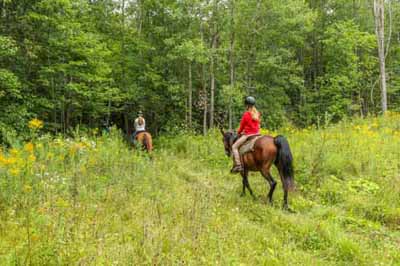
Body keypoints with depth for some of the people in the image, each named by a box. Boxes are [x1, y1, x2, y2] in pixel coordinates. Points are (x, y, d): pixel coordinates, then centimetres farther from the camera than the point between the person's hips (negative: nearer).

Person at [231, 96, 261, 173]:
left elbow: (242, 126, -3)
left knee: (234, 147, -4)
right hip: (256, 134, 8)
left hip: (247, 135, -7)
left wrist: (239, 132, 18)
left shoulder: (246, 114, -12)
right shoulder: (257, 114, 8)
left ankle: (238, 165, -17)